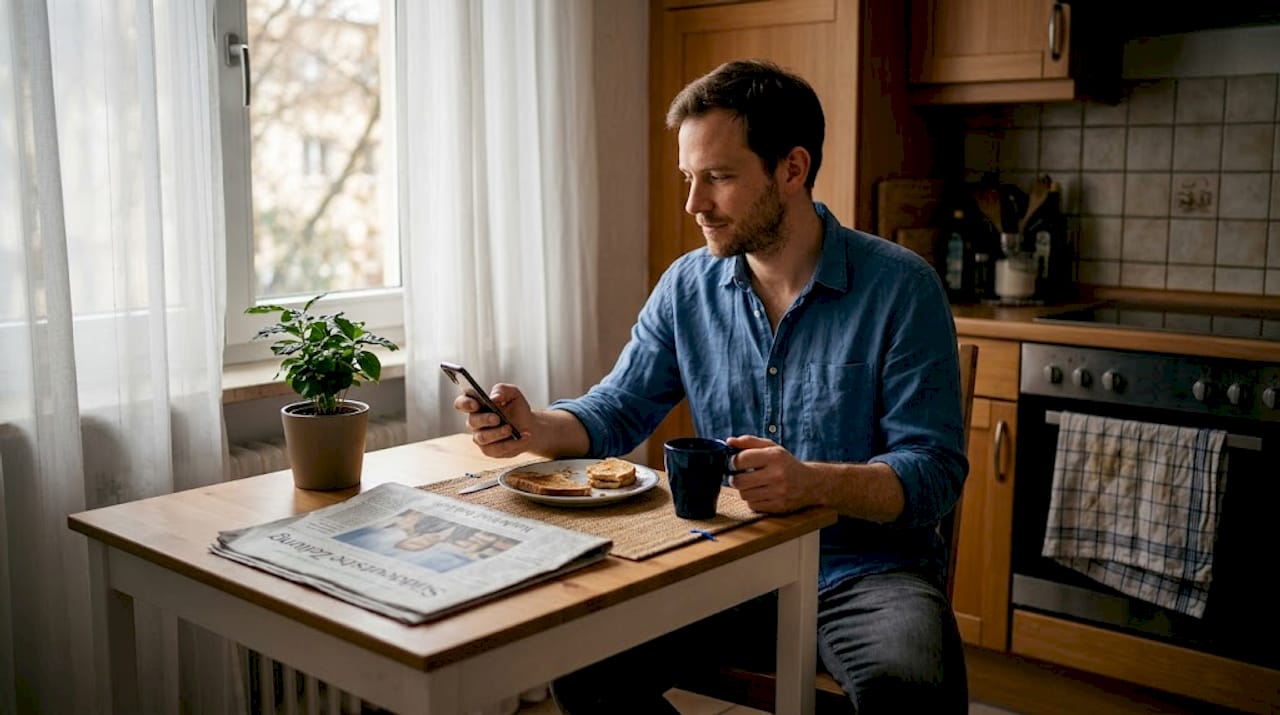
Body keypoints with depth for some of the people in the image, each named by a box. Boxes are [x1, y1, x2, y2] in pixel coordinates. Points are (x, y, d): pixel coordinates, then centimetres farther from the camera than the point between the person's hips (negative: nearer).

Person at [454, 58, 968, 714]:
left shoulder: (900, 287, -9)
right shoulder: (687, 286, 5)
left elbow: (935, 469, -13)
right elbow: (616, 410, 10)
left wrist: (814, 482, -31)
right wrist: (534, 428, -11)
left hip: (865, 568, -3)